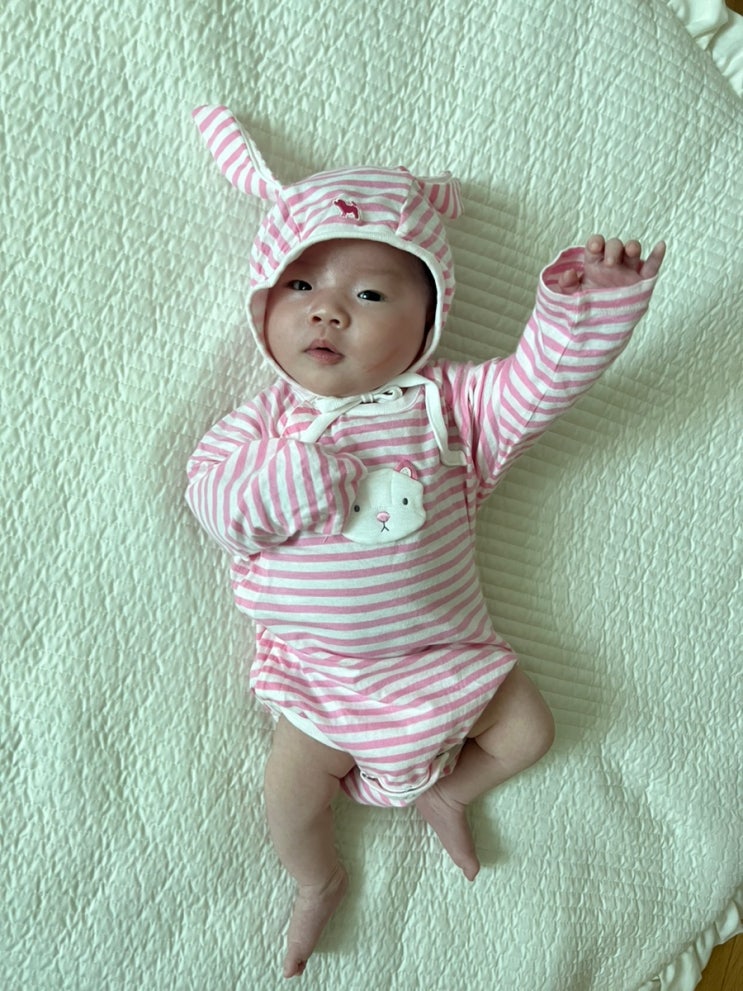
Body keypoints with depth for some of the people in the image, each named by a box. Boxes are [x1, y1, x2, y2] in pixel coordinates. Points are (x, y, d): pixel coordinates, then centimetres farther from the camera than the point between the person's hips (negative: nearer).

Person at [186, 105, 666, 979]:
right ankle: (318, 881, 33)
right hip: (322, 670, -1)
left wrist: (591, 302, -33)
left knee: (528, 728, 6)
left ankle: (444, 794, 33)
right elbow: (212, 494, -14)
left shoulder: (446, 401, -8)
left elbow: (537, 382, -16)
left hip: (444, 650, 2)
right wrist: (296, 478, -31)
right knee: (292, 784, -1)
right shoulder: (268, 421, -7)